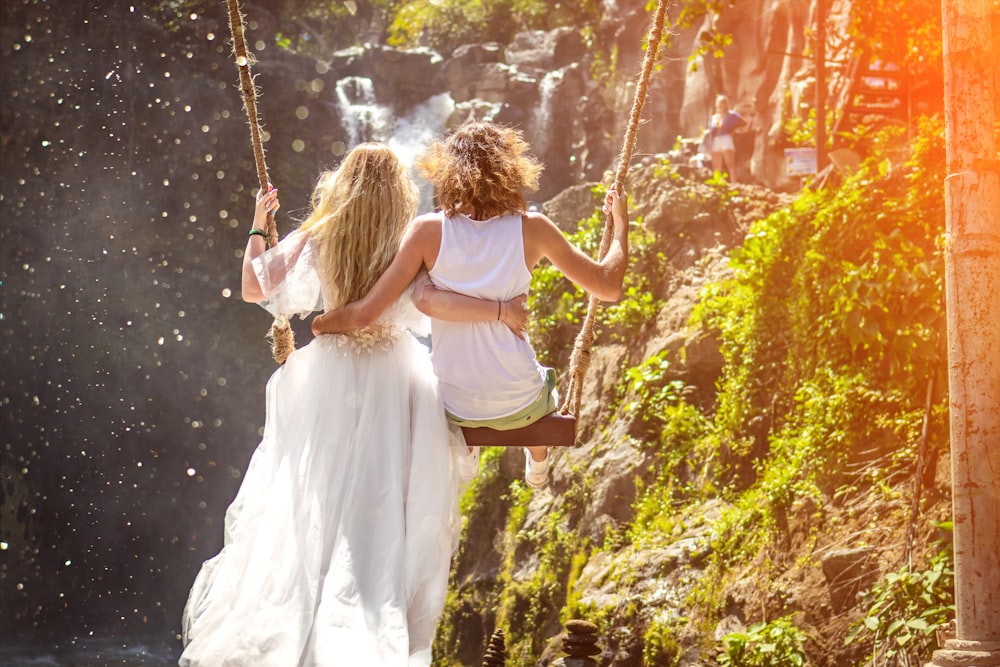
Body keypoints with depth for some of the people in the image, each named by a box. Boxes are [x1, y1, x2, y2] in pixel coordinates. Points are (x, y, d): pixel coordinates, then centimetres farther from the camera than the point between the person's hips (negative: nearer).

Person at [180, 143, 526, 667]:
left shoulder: (314, 242, -3)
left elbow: (253, 290, 6)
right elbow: (434, 302, -27)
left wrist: (257, 225, 18)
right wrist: (501, 309, -18)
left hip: (329, 380, 2)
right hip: (395, 382, -1)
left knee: (315, 504, 14)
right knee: (387, 504, 6)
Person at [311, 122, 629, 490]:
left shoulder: (429, 230, -15)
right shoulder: (530, 229, -14)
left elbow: (365, 313, -18)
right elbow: (608, 286, -7)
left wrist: (320, 324, 2)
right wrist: (621, 222, 8)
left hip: (451, 407, 0)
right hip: (518, 405, 0)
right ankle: (538, 468, 60)